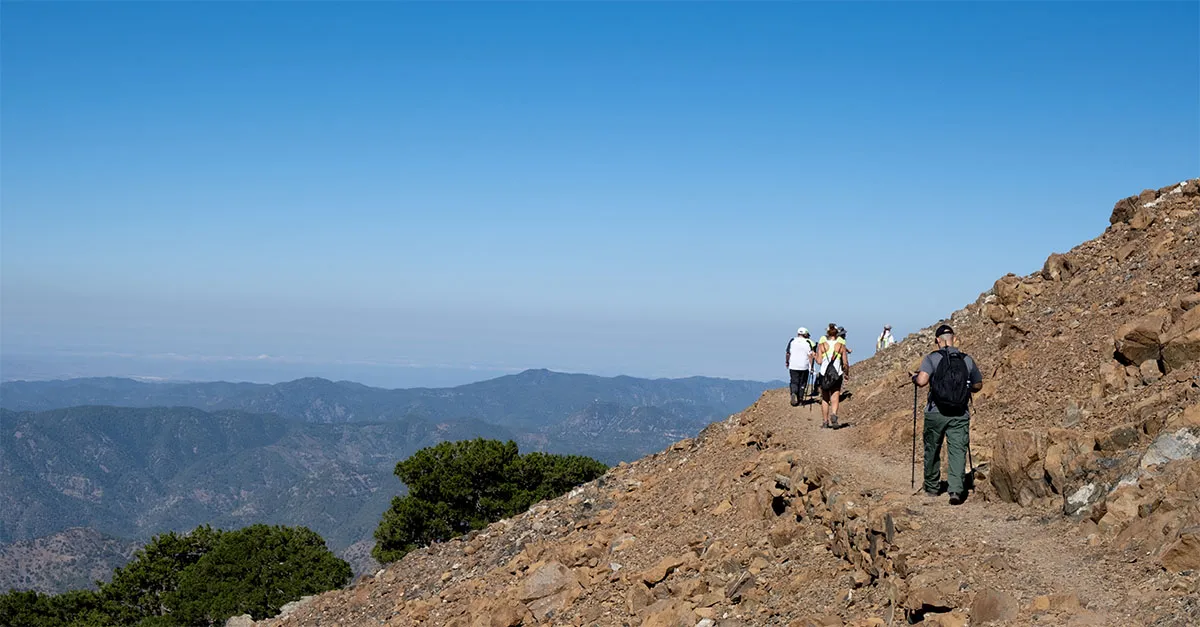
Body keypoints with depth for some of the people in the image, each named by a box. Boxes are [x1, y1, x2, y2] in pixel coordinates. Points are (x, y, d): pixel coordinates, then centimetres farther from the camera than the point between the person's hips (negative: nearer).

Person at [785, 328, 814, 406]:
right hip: (804, 367, -1)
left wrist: (787, 362, 19)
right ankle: (800, 398, 14)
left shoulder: (792, 341, 2)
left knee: (794, 382, 5)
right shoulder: (807, 342, -3)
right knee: (802, 383, 11)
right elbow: (810, 355, -9)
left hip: (793, 366, 1)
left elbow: (788, 353, 5)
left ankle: (794, 393, -20)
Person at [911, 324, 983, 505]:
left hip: (935, 413, -1)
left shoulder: (932, 358, -6)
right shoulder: (967, 360, 4)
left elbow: (922, 381, -19)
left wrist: (914, 378, 2)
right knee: (958, 450, -2)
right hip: (960, 415, 1)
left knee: (932, 450, 16)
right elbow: (978, 385, 15)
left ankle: (932, 487, 30)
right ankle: (957, 489, -18)